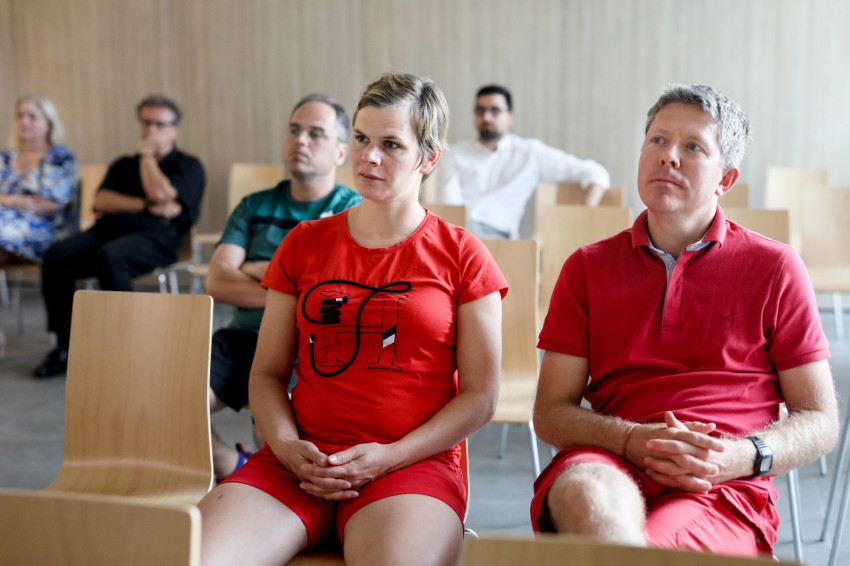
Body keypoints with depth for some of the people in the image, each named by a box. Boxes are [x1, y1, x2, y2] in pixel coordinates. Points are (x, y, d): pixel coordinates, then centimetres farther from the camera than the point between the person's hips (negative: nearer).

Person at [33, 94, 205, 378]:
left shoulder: (188, 166, 14)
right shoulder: (123, 165, 29)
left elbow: (160, 193, -7)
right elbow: (101, 201, 10)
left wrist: (147, 155, 9)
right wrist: (147, 206, -5)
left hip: (157, 236, -5)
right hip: (110, 228, 5)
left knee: (110, 255, -37)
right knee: (57, 256, -24)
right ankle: (64, 347, -17)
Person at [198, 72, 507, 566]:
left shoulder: (461, 256, 6)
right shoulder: (304, 244, 15)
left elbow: (480, 396, 3)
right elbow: (268, 372, 14)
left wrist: (388, 457, -9)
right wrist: (286, 447, -6)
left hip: (413, 462, -2)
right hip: (301, 462, 3)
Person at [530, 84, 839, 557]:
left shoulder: (774, 268, 10)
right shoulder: (588, 268, 15)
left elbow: (821, 421, 11)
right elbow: (551, 412, 10)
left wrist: (739, 458, -11)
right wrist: (633, 440, -11)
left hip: (727, 490, -2)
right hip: (611, 467, 2)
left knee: (656, 546, -36)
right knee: (585, 493, -36)